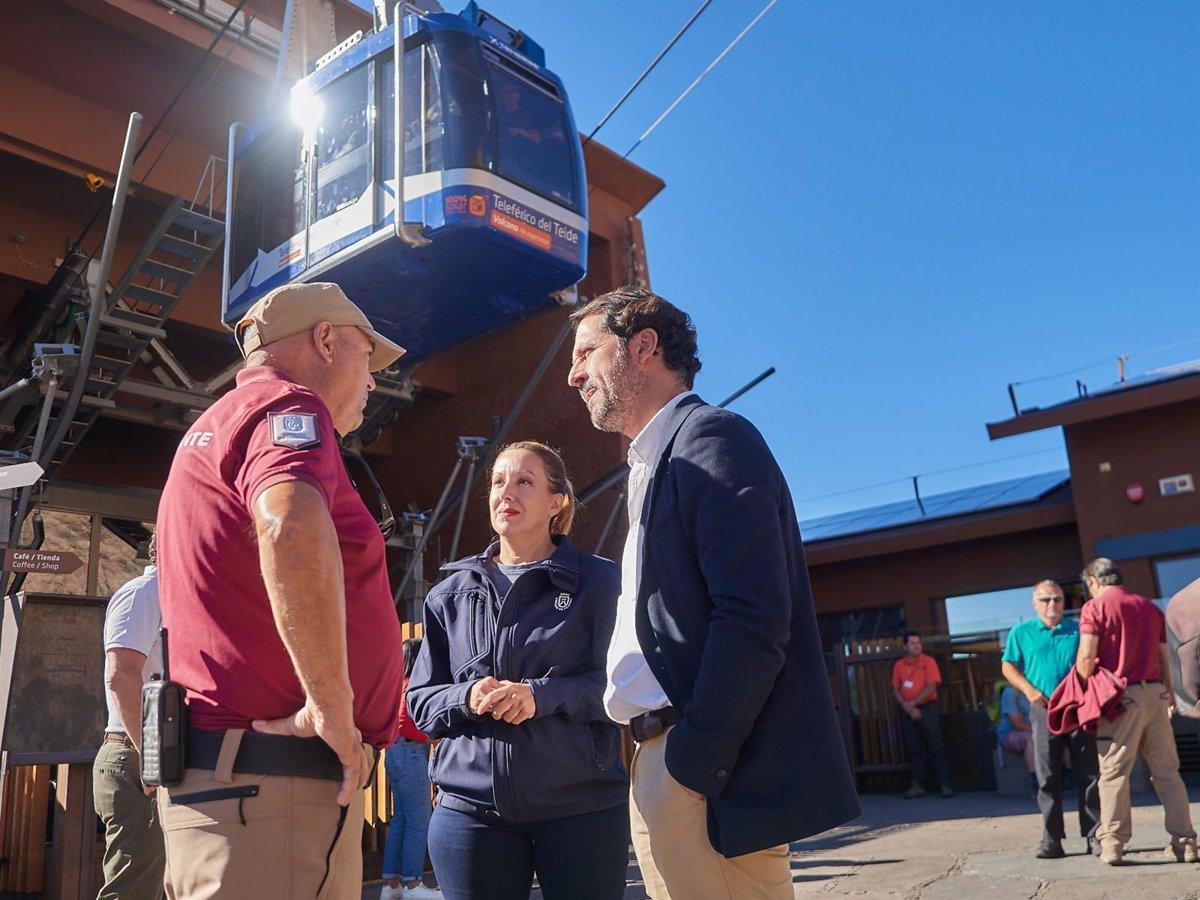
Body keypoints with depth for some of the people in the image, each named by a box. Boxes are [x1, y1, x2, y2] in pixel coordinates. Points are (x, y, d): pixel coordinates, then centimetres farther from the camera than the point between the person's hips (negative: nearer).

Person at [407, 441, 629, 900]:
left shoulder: (597, 582, 3)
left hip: (581, 806, -2)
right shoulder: (451, 594, 12)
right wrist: (467, 698, -10)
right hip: (470, 807, 2)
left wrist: (543, 695, -19)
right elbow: (420, 702, 12)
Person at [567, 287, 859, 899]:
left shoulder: (711, 436, -9)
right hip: (665, 764, 9)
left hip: (709, 778, -9)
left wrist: (694, 761, -19)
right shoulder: (653, 462, 19)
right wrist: (657, 760, 9)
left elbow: (753, 620, -20)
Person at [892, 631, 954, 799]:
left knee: (936, 747, -5)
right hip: (907, 712, 3)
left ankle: (945, 785, -3)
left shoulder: (928, 662, -1)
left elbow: (931, 687, -9)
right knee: (914, 749, 6)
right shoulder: (899, 665, 9)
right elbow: (895, 689, 6)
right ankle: (917, 785, 10)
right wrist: (906, 706, -9)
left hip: (927, 708, -3)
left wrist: (913, 703, -13)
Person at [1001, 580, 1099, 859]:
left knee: (1089, 775, 2)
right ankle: (1051, 839, 6)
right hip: (1043, 711, 0)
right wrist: (1029, 689, -7)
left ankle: (1094, 835, 9)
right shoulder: (1021, 633, 9)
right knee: (1048, 778, 1)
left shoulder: (1078, 630, 11)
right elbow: (1008, 666, 8)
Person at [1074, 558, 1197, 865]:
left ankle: (1113, 843, -1)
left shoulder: (1094, 607, -2)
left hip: (1120, 695, -5)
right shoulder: (1150, 607, 15)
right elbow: (1164, 659, 17)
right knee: (1167, 771, 10)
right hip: (1155, 693, 5)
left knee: (1113, 771, -1)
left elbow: (1086, 658, -11)